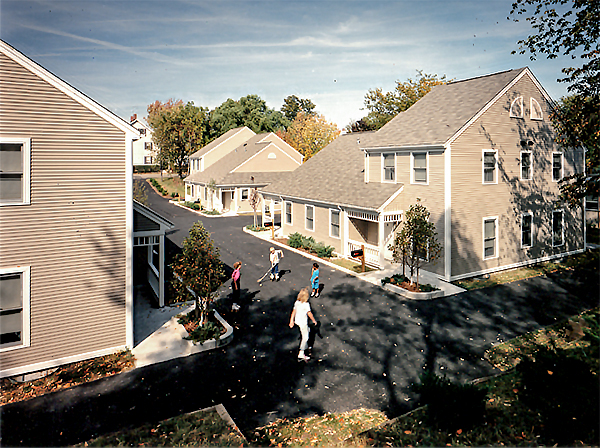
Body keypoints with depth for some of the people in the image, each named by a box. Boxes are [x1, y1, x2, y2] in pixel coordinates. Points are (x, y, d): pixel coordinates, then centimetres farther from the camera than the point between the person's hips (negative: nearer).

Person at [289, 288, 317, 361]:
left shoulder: (297, 302, -6)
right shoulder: (306, 304, -26)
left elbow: (293, 312, 2)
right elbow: (309, 314, -19)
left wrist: (291, 321, 12)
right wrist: (314, 320, -2)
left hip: (297, 321, 8)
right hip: (303, 323, -8)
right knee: (305, 338, 2)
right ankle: (301, 354, 0)